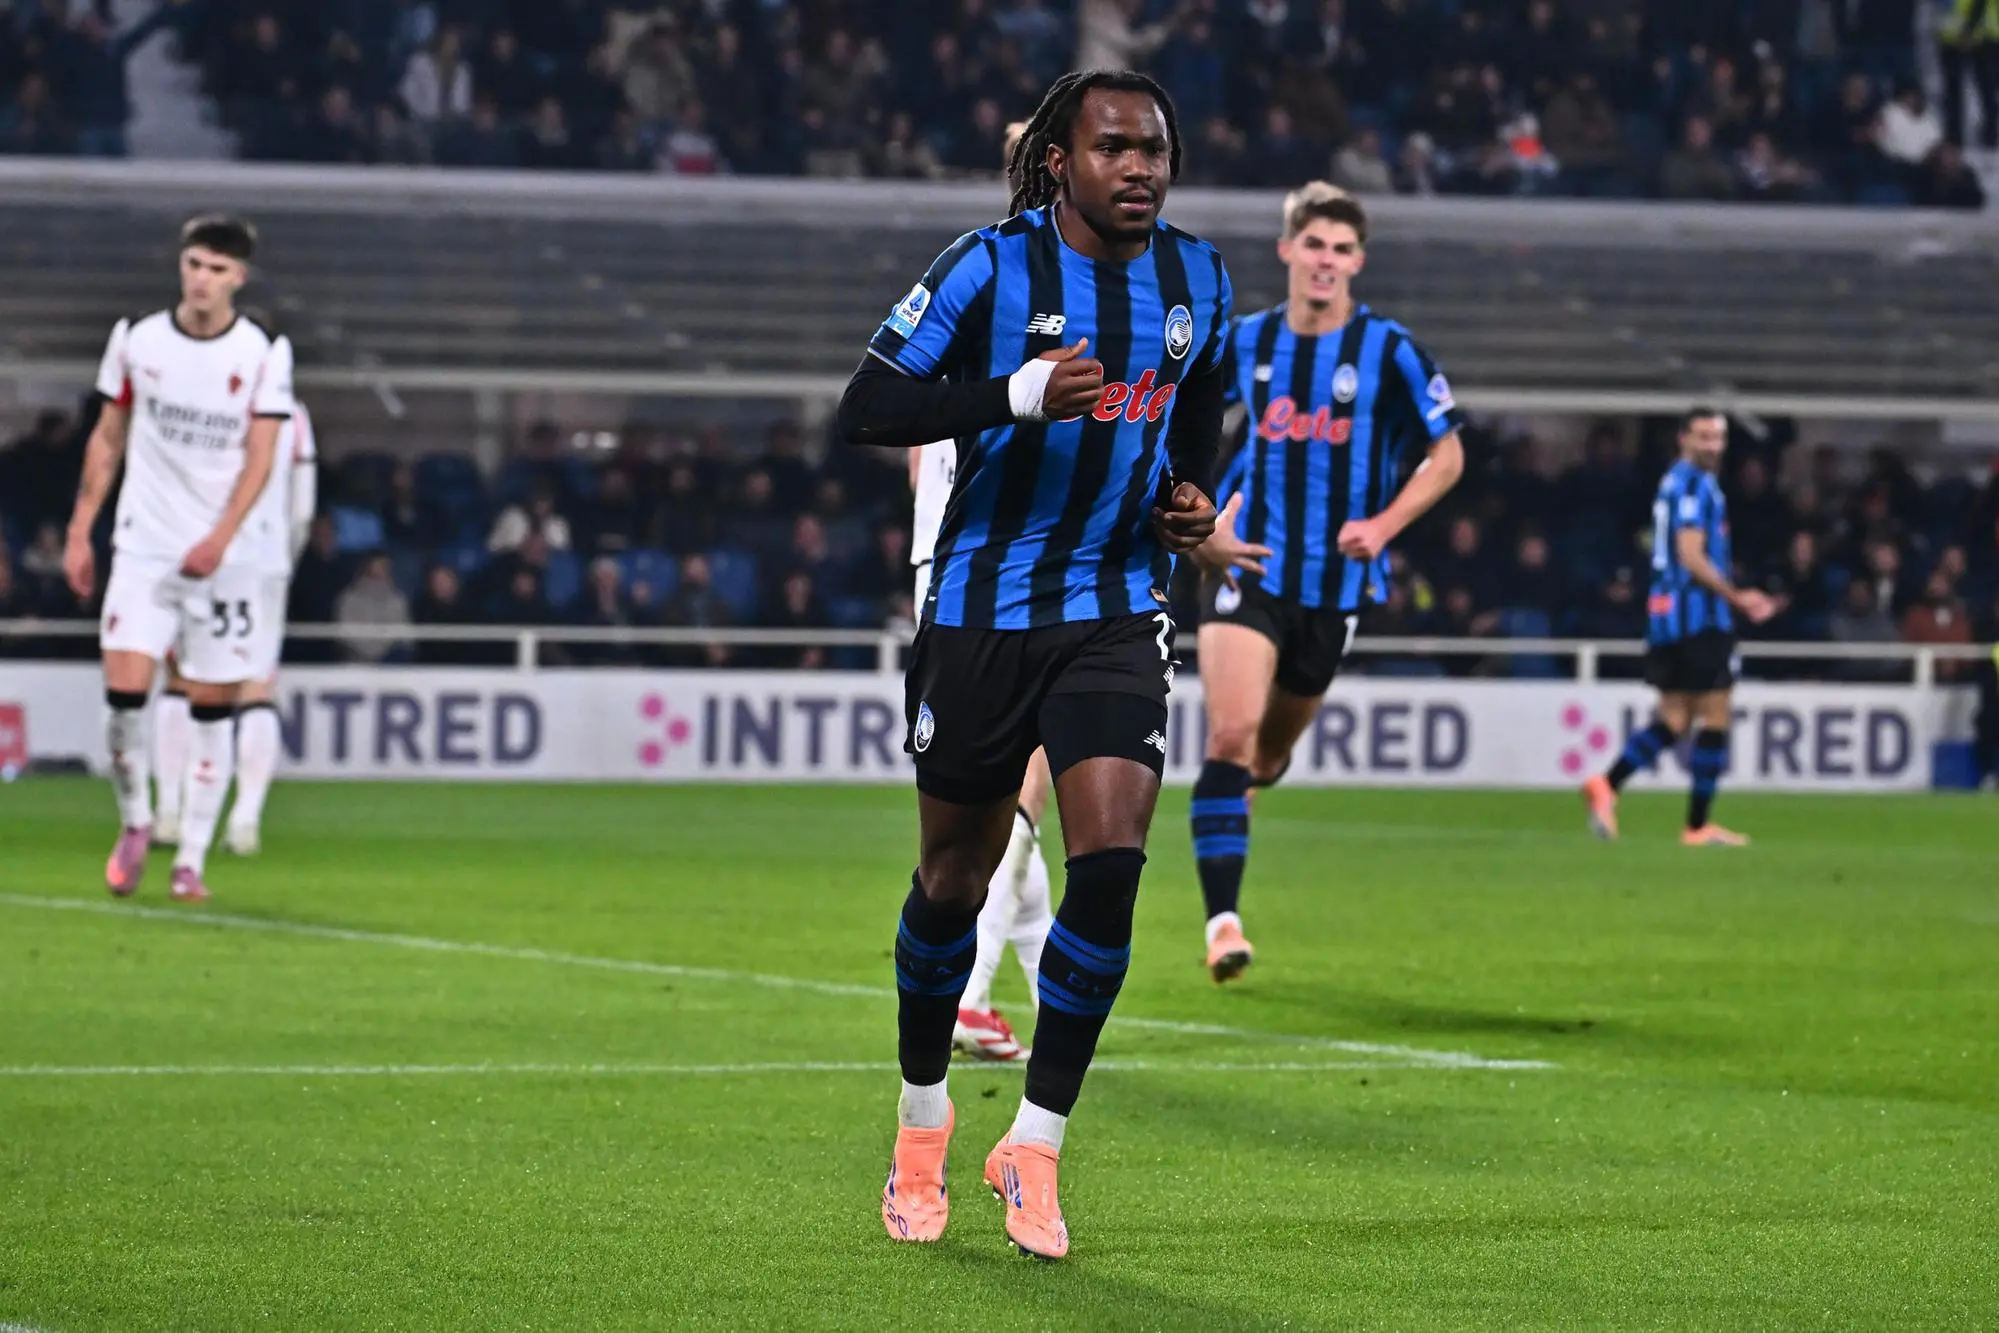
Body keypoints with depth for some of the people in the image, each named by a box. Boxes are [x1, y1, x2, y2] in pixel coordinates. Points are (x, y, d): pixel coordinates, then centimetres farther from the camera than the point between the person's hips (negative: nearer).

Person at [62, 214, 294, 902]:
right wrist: (79, 533, 7)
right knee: (124, 692, -11)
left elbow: (259, 458, -6)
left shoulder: (264, 352, -2)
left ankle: (191, 859, 9)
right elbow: (107, 439, 11)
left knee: (212, 706, 1)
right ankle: (135, 821, 12)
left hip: (227, 556, -1)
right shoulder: (136, 338, 4)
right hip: (143, 547, 1)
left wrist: (219, 539, -18)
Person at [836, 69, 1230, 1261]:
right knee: (956, 881, 9)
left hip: (1120, 614, 3)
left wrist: (1193, 493, 4)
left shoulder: (1197, 279, 3)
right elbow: (867, 409, -16)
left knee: (1111, 861, -15)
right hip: (982, 612, -2)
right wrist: (1019, 394, -28)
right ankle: (923, 1119, 33)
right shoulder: (991, 268, -11)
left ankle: (1035, 1148, -3)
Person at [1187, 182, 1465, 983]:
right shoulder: (1244, 342, 2)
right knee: (1232, 731, -20)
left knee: (1269, 752, 14)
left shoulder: (1389, 352, -4)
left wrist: (1385, 524, -13)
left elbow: (1447, 455, 1)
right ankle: (1222, 921, -21)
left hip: (1337, 581, 1)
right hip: (1248, 568, -1)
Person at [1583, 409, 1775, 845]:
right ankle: (1698, 825, 0)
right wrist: (1736, 598, -15)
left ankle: (1607, 785, -6)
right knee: (1716, 719, -2)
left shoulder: (1674, 481, 18)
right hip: (1698, 615, -9)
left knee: (1674, 720, 10)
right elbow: (1691, 557, -20)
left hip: (1666, 614, 9)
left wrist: (1735, 597, 22)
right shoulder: (1695, 485, -12)